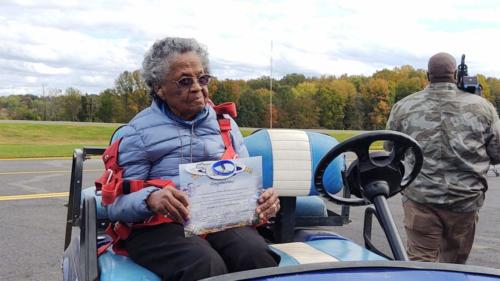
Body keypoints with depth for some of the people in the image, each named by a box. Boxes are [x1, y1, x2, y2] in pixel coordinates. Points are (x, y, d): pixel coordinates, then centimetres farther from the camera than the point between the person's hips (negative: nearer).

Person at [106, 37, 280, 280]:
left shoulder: (225, 123, 19)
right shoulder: (139, 131, 6)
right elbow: (116, 205, -1)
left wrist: (264, 200, -6)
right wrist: (150, 199, -24)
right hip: (160, 226, -3)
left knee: (256, 254, -30)